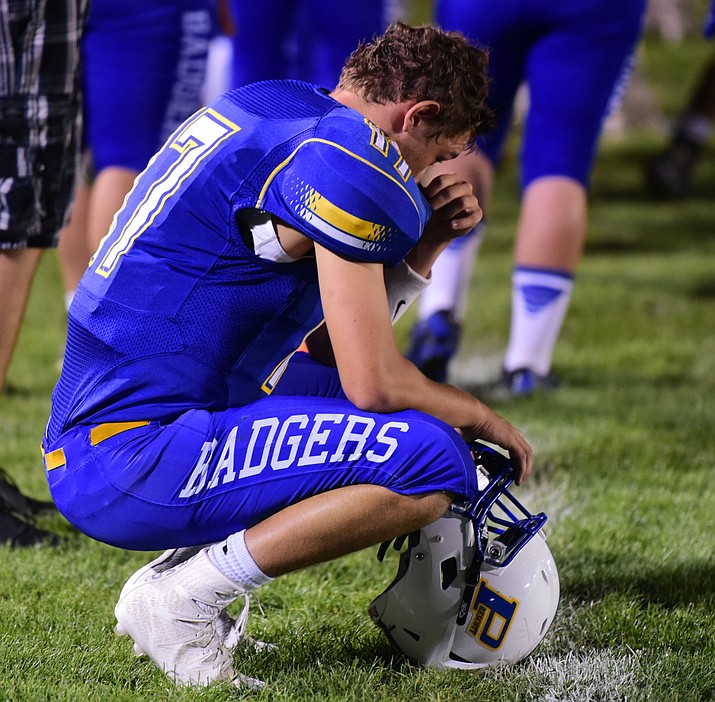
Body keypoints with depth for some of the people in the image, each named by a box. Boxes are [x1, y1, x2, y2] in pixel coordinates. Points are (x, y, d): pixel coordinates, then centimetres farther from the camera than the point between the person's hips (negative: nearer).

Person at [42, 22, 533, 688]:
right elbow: (373, 382, -11)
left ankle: (177, 565, 12)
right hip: (131, 465, -10)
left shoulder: (271, 110, 19)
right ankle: (182, 598, -10)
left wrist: (424, 245, 14)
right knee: (431, 460, -16)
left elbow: (333, 349, 24)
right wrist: (482, 419, 6)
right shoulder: (348, 153, -11)